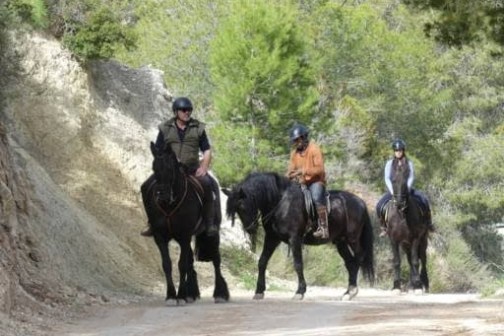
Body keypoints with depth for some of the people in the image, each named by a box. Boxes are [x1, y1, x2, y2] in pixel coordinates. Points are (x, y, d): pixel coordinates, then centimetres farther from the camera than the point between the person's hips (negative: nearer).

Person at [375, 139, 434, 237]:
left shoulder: (409, 163, 4)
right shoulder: (390, 164, 2)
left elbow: (411, 177, -5)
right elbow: (387, 178, -5)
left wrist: (407, 189, -21)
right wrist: (392, 191, -19)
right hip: (393, 189, 0)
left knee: (424, 201, -21)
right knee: (380, 206, -25)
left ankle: (428, 224, -3)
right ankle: (384, 227, -6)